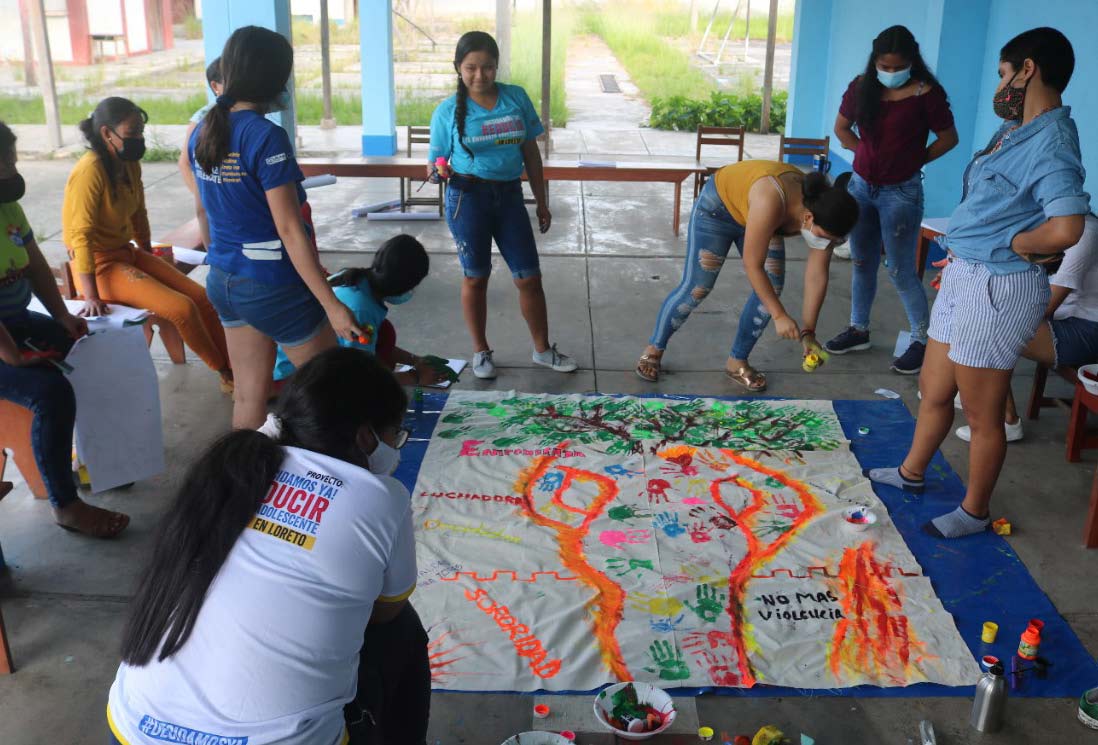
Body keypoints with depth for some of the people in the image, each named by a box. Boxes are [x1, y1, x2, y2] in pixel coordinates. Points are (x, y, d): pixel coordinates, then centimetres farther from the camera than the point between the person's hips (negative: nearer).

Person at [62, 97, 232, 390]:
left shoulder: (130, 165, 3)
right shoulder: (90, 171, -22)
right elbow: (81, 236, -25)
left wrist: (150, 263, 19)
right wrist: (91, 296, -28)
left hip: (128, 253, 8)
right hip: (101, 264, -8)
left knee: (202, 298, -3)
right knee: (183, 308, -19)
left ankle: (235, 369, 4)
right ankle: (225, 373, 1)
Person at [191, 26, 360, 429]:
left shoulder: (203, 132, 3)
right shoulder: (266, 136, -19)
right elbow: (289, 230, -21)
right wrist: (332, 304, -18)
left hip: (223, 281, 7)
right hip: (273, 286, -7)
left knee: (248, 395, 16)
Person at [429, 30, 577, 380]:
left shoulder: (516, 98, 0)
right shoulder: (447, 111, -6)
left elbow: (531, 152, 8)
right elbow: (435, 164, -2)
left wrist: (542, 202, 10)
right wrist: (438, 172, -27)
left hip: (510, 196, 3)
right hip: (468, 198, -2)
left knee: (529, 277, 6)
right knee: (476, 277, 8)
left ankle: (542, 349, 24)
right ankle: (481, 352, 25)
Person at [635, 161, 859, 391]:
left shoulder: (824, 213, -23)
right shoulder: (770, 204, -43)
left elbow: (817, 276, -15)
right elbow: (752, 265, -34)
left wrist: (808, 332, -14)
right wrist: (780, 315, -31)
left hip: (754, 213, 6)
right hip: (718, 207, -6)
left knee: (771, 287, -6)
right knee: (697, 287, -6)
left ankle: (736, 362, 9)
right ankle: (654, 349, 14)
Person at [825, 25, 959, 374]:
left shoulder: (926, 94, -13)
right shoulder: (861, 87, -1)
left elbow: (949, 138, -3)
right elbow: (841, 128, 15)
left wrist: (915, 159, -4)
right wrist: (869, 153, 5)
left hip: (901, 192, -5)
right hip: (861, 187, 5)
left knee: (901, 272, -2)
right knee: (862, 263, 16)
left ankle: (922, 341, 11)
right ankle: (858, 330, 30)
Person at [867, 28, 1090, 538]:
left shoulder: (1051, 142, -20)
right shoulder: (1015, 129, 9)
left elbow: (1065, 228, -33)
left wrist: (1014, 244, -15)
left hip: (997, 289, -9)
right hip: (965, 277, 10)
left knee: (981, 413, 6)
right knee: (933, 390, 22)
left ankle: (975, 513, 24)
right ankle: (910, 473, 42)